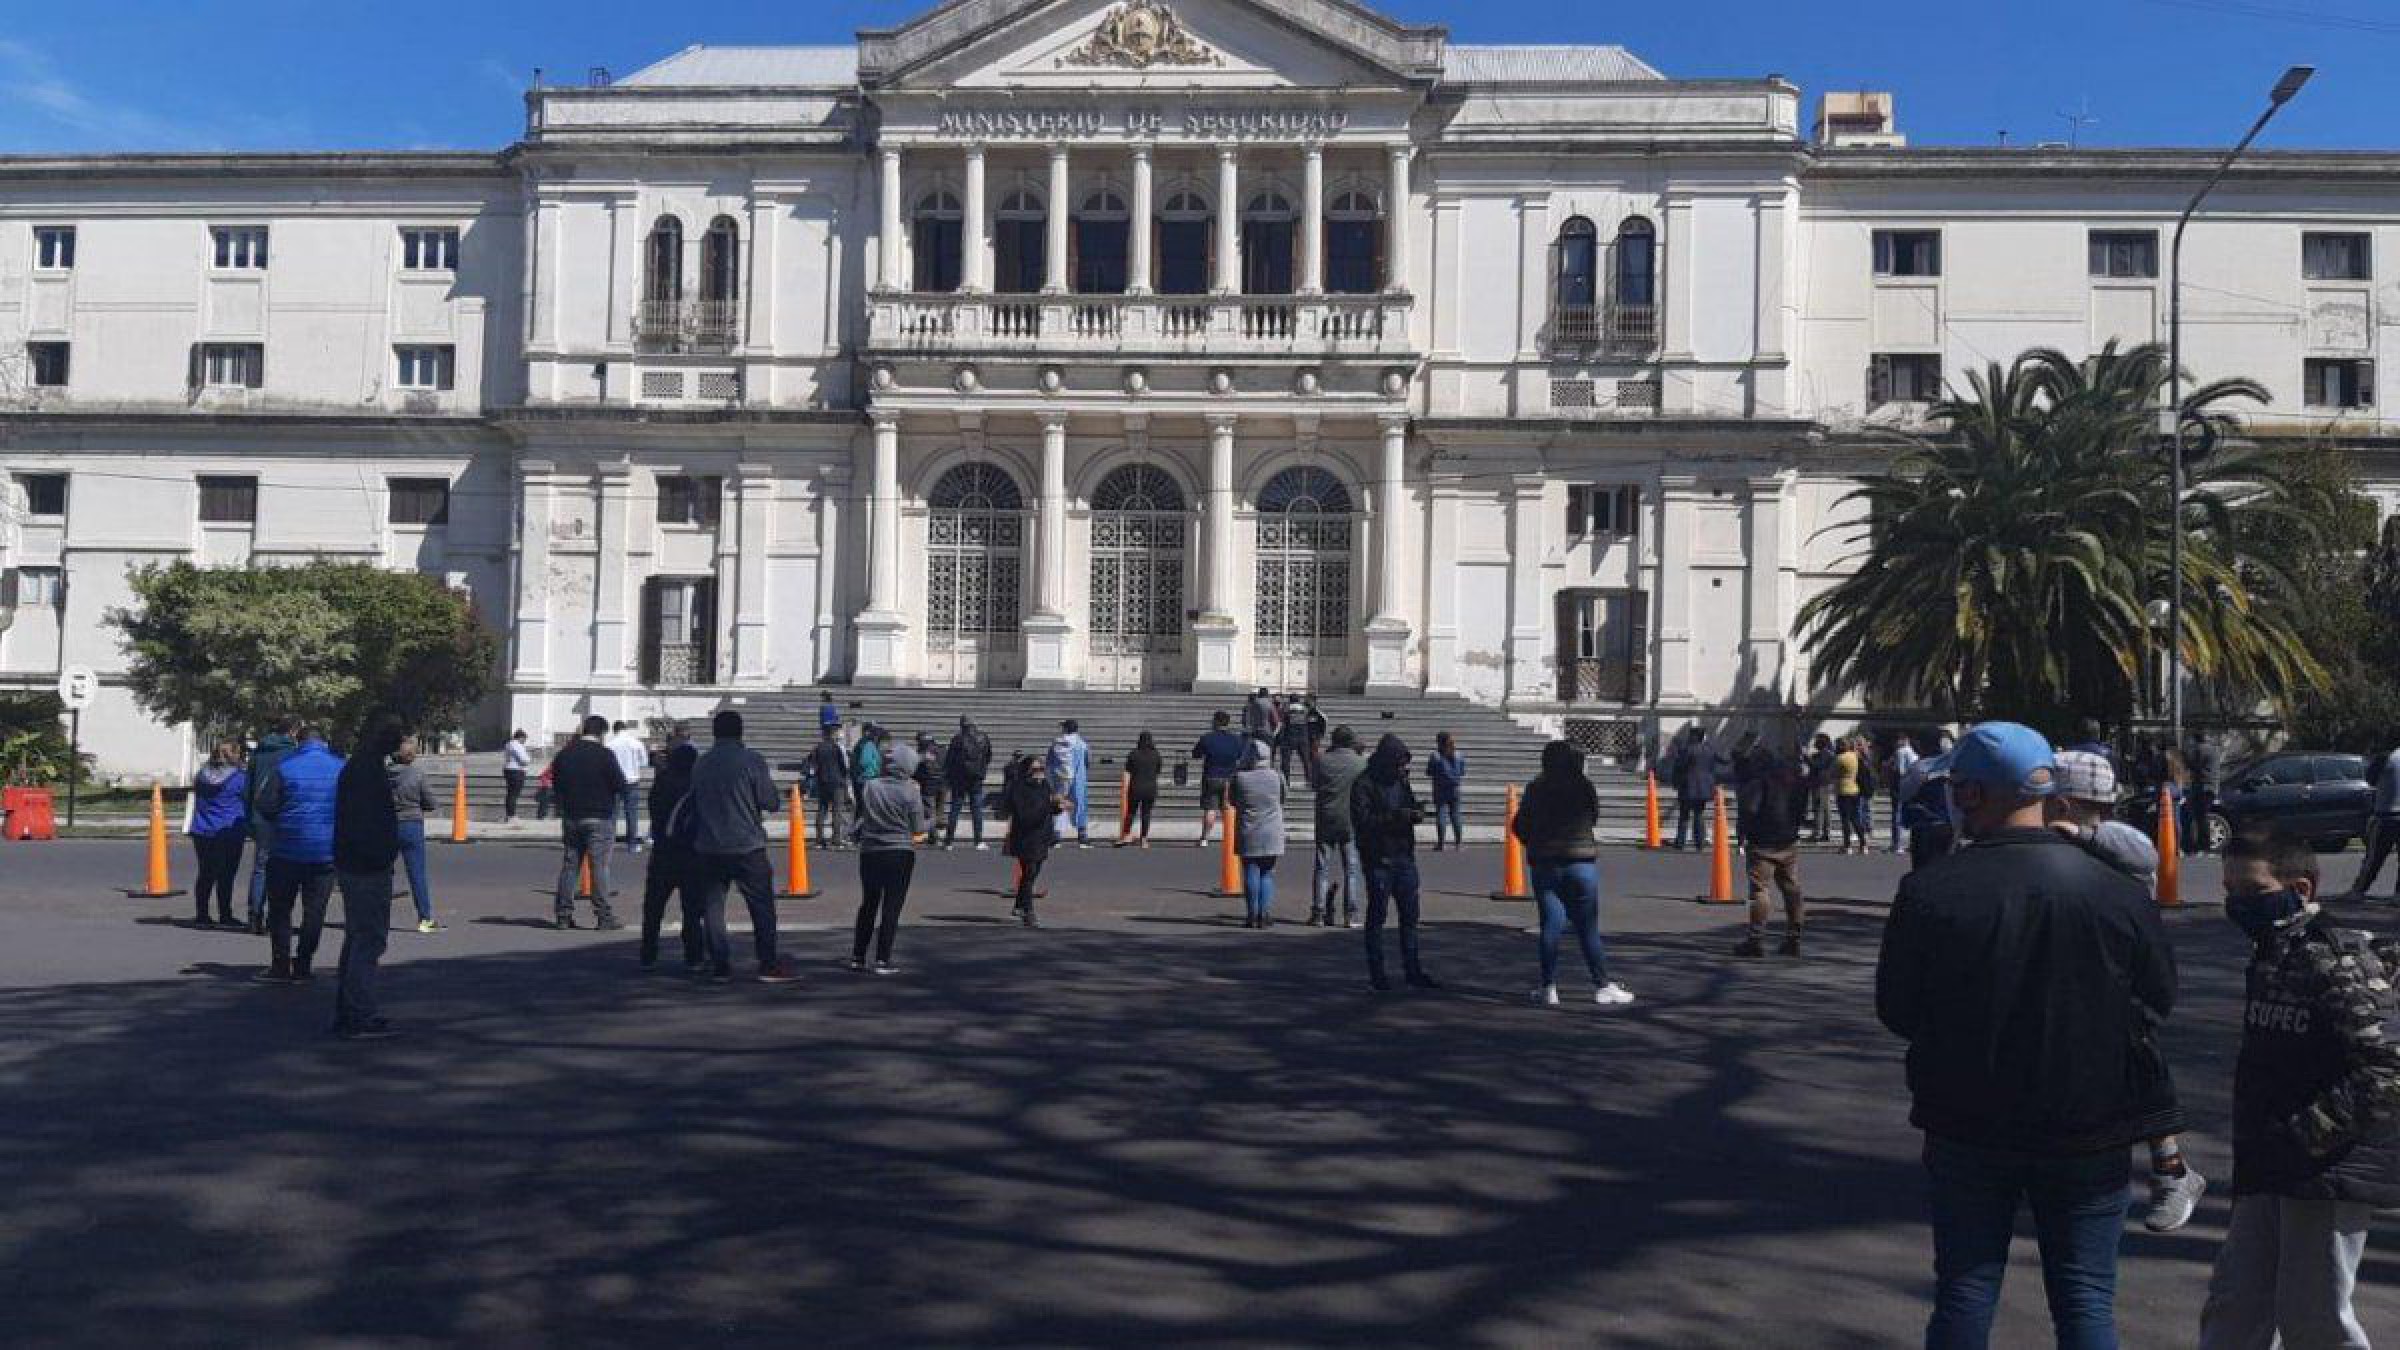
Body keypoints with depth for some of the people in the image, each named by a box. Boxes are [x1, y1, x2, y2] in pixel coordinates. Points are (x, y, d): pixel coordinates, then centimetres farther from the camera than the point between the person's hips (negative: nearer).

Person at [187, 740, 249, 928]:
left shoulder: (203, 774, 8)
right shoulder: (240, 776, -8)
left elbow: (197, 800, 18)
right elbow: (248, 803, -1)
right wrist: (249, 827, 11)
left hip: (202, 832, 5)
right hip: (228, 832, -5)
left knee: (205, 874, 11)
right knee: (226, 875, -1)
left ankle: (201, 915, 14)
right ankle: (224, 916, 0)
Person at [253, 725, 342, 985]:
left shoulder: (284, 766, -5)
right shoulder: (341, 766, 1)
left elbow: (265, 806, -6)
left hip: (288, 849, -2)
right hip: (326, 852, 2)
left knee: (280, 908, 8)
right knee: (314, 910, 7)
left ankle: (280, 966, 6)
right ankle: (302, 966, 8)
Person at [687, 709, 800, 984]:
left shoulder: (701, 764, 8)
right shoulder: (752, 760, -8)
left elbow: (692, 804, 14)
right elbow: (772, 802, -9)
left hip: (708, 848, 4)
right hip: (747, 847, -4)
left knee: (712, 907, 10)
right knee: (762, 907, 3)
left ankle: (720, 965, 8)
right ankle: (768, 965, 2)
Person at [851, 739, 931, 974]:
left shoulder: (871, 787, -1)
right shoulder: (910, 792, -9)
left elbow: (860, 816, 5)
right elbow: (918, 827, -4)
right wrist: (932, 821, 14)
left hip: (870, 852, 4)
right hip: (900, 853, -4)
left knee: (868, 905, 16)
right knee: (891, 908, 1)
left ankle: (857, 957, 20)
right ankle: (882, 960, -2)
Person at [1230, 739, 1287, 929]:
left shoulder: (1240, 778, -10)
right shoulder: (1277, 777, -5)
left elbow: (1234, 801, 5)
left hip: (1248, 836, -1)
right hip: (1272, 835, 1)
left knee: (1251, 874, 5)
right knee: (1267, 874, 8)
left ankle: (1252, 915, 3)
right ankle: (1265, 915, 4)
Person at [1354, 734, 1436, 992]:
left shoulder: (1401, 781, 13)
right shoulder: (1364, 785, -10)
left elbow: (1411, 809, 19)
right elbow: (1362, 820, -19)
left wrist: (1416, 812, -5)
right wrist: (1396, 817, -25)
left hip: (1404, 857, 7)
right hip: (1378, 860, -7)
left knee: (1410, 915, 10)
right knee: (1377, 916, 2)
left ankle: (1413, 970, 19)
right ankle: (1376, 975, 9)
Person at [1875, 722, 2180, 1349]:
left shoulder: (1929, 891, -14)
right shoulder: (2119, 893, -11)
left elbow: (1896, 1011, -5)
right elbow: (2158, 1002, 3)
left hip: (1967, 1131, 0)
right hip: (2088, 1135, 1)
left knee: (1964, 1294, 12)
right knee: (2085, 1298, 11)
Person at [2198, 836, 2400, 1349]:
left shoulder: (2339, 964, -18)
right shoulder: (2272, 954, 10)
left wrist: (2303, 1138, -23)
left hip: (2328, 1176, -9)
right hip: (2269, 1174, 9)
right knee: (2233, 1308, 12)